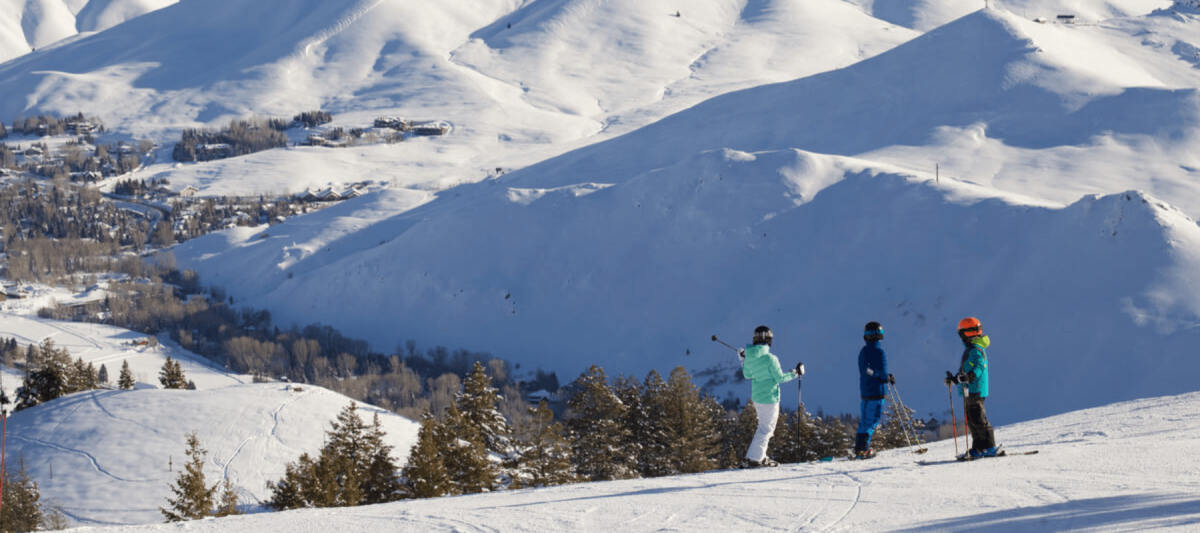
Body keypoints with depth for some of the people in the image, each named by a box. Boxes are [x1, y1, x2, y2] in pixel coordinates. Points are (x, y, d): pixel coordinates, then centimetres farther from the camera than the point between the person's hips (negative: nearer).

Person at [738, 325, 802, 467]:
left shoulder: (749, 357, -4)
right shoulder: (769, 358, -24)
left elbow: (747, 375, 11)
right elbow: (780, 378, -16)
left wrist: (743, 360, 23)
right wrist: (796, 373, -2)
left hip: (756, 397, 7)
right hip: (769, 397, -7)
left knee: (764, 425, 22)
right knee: (767, 428, 3)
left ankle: (760, 457, 27)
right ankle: (754, 458, 1)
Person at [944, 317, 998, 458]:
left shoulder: (976, 350, -15)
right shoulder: (970, 349, 18)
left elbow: (980, 367, -29)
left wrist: (970, 376, -45)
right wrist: (954, 379, 37)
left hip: (975, 390, -11)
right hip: (969, 392, 11)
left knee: (978, 420, -9)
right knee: (972, 420, 13)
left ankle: (989, 448, -6)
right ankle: (978, 448, 17)